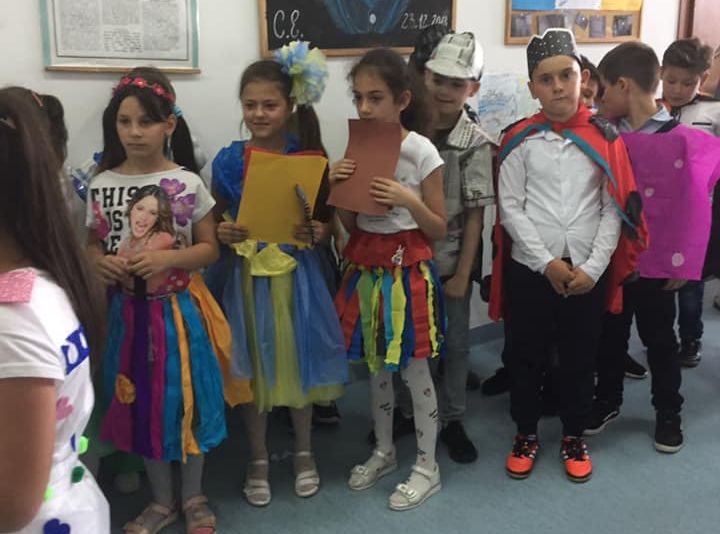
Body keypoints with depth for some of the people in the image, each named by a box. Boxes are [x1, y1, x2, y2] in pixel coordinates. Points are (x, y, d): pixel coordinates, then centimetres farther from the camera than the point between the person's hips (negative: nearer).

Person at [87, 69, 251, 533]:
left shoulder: (188, 183, -7)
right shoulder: (101, 185, 0)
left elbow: (210, 248, -4)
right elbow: (93, 243, 10)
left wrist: (167, 258, -19)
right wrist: (101, 263, -13)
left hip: (179, 307, -2)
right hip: (129, 309, 3)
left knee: (187, 397, 8)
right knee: (140, 401, 12)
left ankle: (194, 495, 30)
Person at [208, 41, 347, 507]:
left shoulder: (309, 156, -4)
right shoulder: (228, 161, -3)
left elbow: (327, 217, 2)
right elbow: (217, 221, 5)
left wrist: (318, 232, -19)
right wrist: (223, 233, -17)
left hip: (297, 272, 0)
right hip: (247, 273, 1)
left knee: (298, 359, 12)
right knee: (252, 363, 10)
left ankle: (304, 451, 34)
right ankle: (258, 459, 30)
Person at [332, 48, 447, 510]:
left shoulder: (422, 151, -11)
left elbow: (439, 230, -7)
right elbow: (351, 224, 7)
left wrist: (409, 201, -24)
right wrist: (338, 188, -11)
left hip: (407, 268, -5)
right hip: (366, 268, 5)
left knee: (414, 368, 4)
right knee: (376, 365, 16)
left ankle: (427, 467, 21)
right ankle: (384, 452, 36)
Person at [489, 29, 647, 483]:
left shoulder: (604, 137, 0)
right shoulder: (519, 140, -3)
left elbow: (614, 209, -1)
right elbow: (510, 207, -5)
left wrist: (593, 267, -11)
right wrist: (547, 262, -12)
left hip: (588, 272, 1)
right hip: (530, 269, 0)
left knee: (580, 358, 13)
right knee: (527, 356, 12)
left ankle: (574, 437, 33)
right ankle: (526, 434, 31)